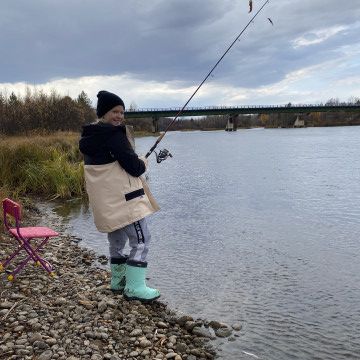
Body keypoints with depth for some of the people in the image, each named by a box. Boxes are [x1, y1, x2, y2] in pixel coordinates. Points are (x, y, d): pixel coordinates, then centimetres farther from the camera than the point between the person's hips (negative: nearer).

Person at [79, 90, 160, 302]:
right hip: (123, 199, -9)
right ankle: (135, 288, -3)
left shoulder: (89, 137, 11)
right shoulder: (115, 135, -16)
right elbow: (134, 168, -17)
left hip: (106, 202, 10)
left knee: (117, 241, 21)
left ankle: (118, 281, 33)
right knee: (141, 240, -3)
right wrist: (143, 163, 4)